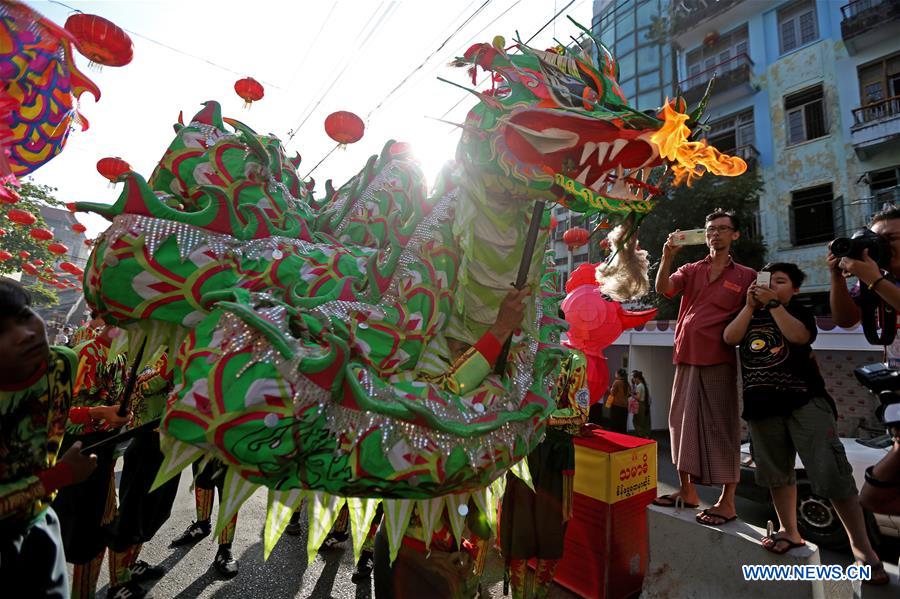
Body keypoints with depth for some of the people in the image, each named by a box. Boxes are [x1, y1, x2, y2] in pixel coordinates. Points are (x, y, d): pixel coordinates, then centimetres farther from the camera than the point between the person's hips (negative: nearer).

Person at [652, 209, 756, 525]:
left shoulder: (746, 276, 6)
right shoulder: (691, 270, 11)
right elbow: (662, 288, -7)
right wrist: (667, 257, -20)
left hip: (719, 361, -3)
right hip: (685, 359, 4)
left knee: (721, 427, 0)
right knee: (682, 423, 9)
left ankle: (727, 501, 12)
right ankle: (687, 490, 23)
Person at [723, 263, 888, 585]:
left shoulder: (800, 312, 7)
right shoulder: (750, 315, 15)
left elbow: (799, 335, -15)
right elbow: (729, 338, -4)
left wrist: (773, 304, -13)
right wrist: (750, 305, -7)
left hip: (805, 400, -3)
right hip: (763, 406, 4)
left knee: (831, 473, -8)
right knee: (777, 473, 12)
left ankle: (861, 545, 6)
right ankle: (790, 531, 25)